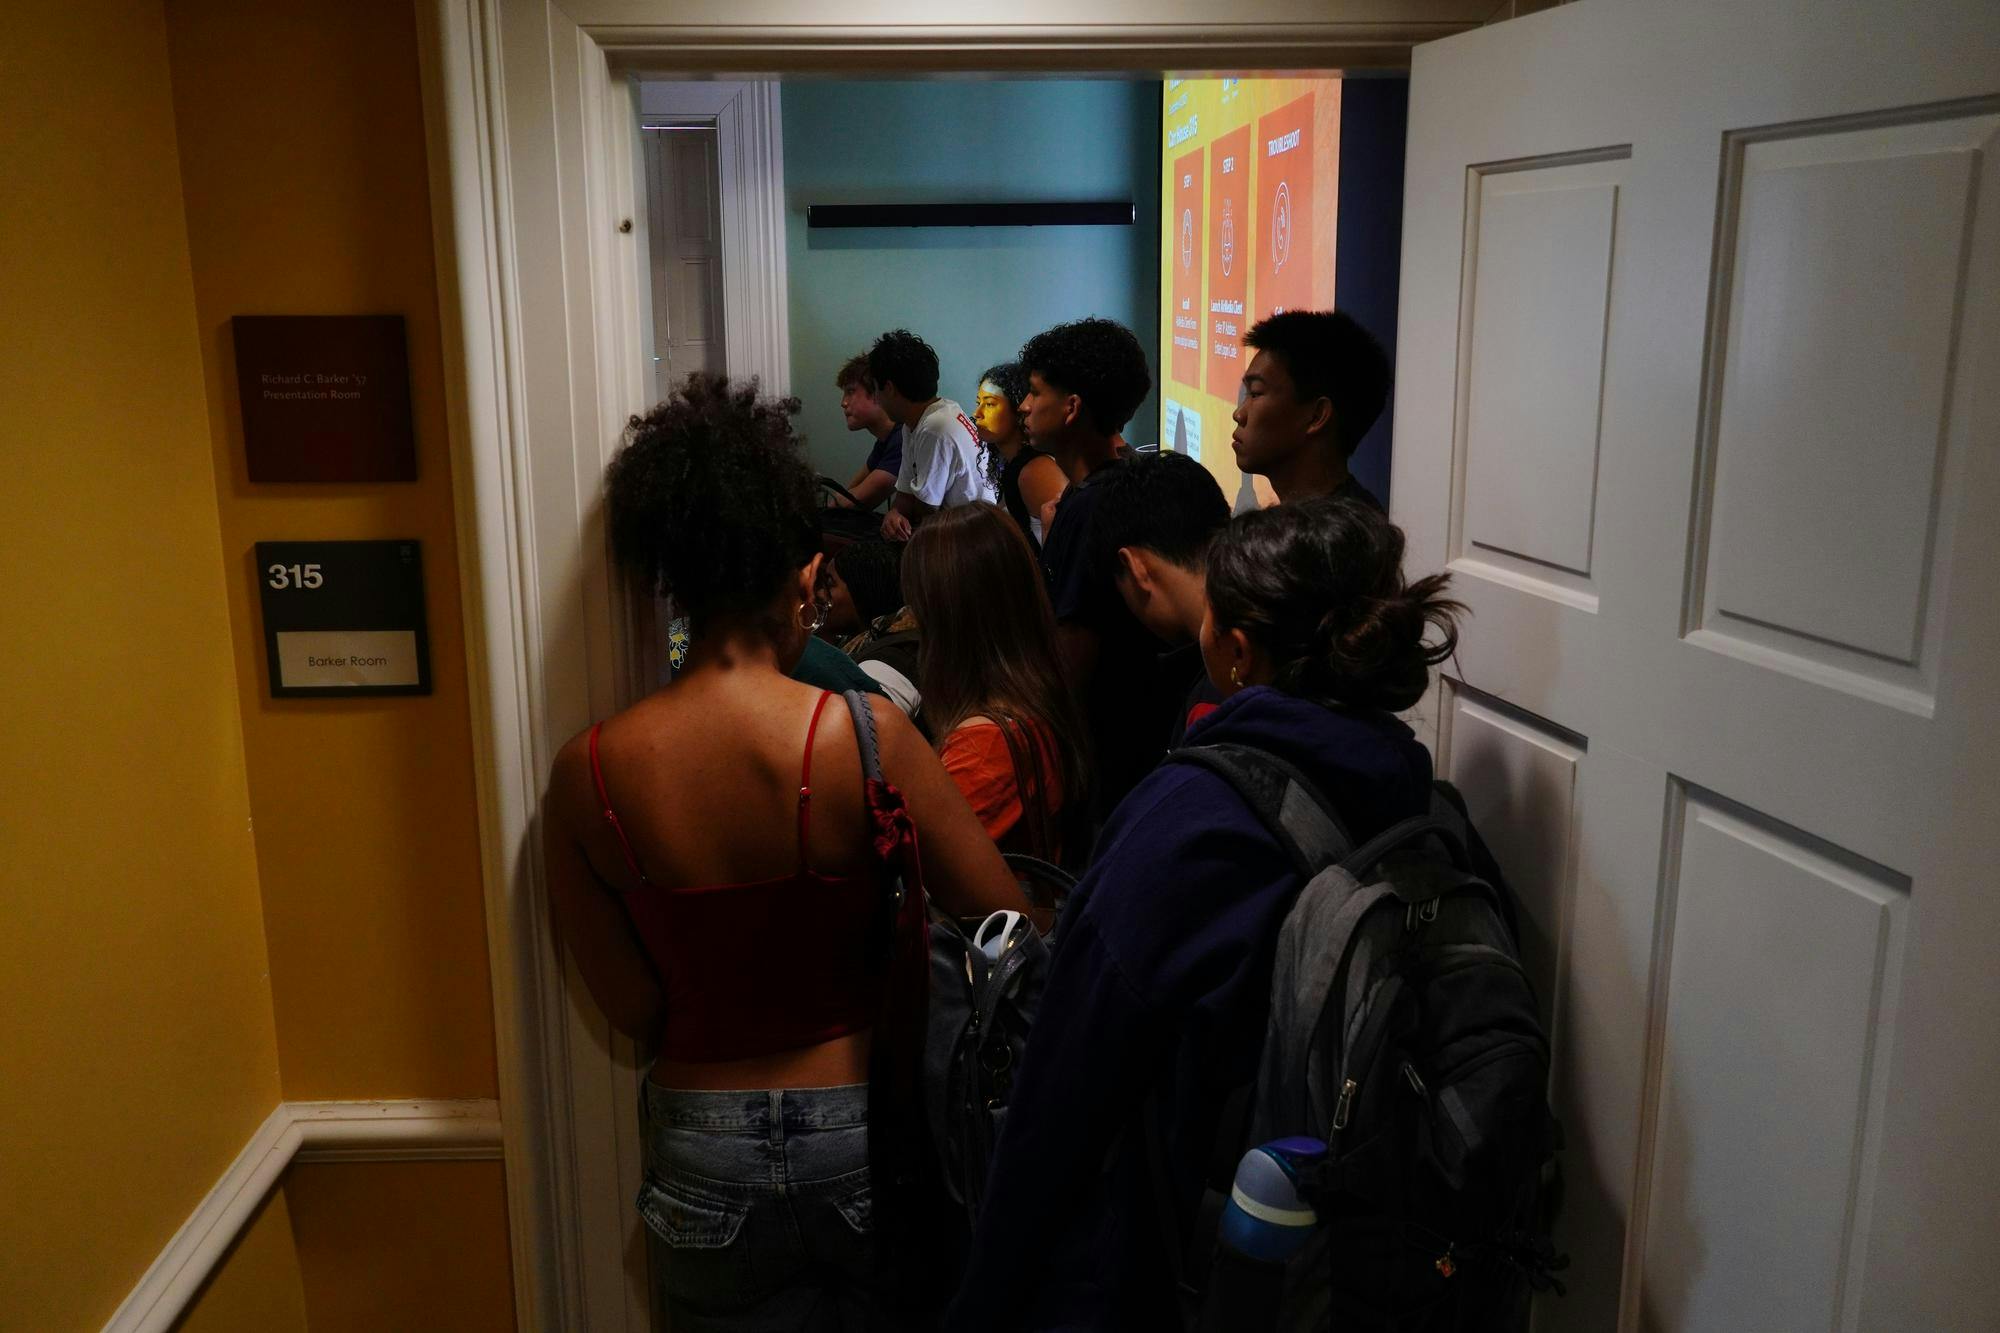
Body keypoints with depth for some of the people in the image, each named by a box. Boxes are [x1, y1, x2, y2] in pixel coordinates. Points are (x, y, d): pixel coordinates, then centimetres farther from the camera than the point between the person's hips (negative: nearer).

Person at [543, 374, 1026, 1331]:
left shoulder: (586, 775, -13)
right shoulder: (868, 737, -20)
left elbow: (635, 1010, -6)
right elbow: (1008, 923, -13)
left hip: (701, 1156, 2)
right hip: (858, 1136, -1)